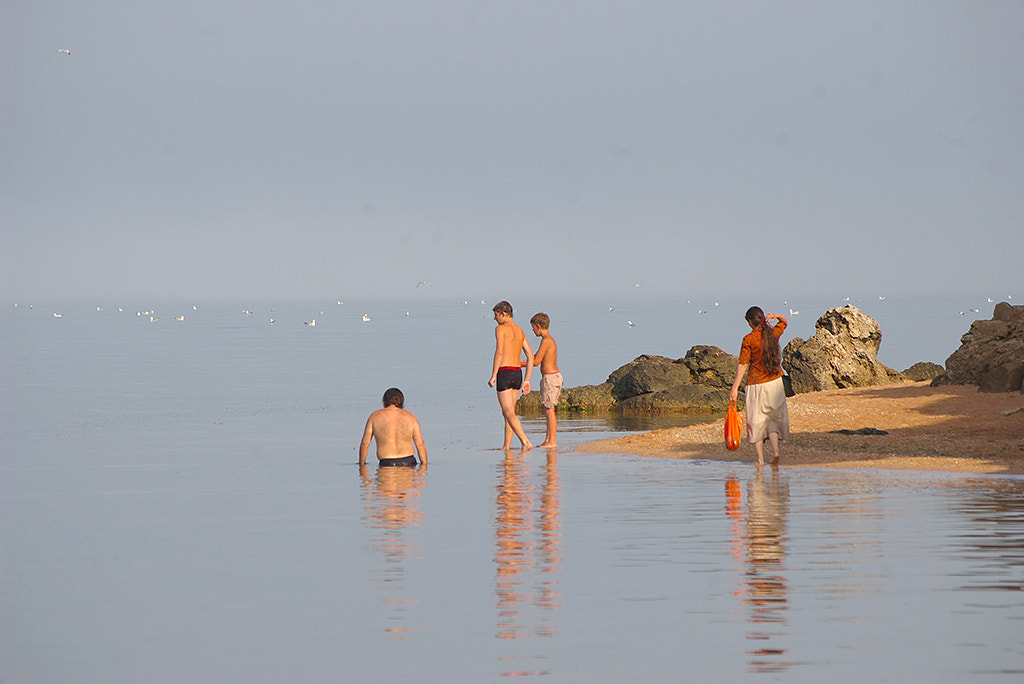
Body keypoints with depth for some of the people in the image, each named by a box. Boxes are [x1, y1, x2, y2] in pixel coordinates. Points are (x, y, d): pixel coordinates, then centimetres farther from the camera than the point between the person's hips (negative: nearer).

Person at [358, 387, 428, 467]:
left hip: (386, 463, -2)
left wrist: (361, 465, 15)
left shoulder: (375, 416, 7)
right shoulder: (410, 417, 11)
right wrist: (424, 466, 8)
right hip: (408, 462, 2)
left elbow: (364, 444, 5)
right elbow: (420, 445, 5)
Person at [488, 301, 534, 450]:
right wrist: (526, 380, 15)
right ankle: (506, 446, 17)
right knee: (508, 412, 16)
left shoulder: (501, 329, -6)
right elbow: (530, 356, 14)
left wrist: (493, 376, -17)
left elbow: (500, 352, -19)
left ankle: (526, 442, -23)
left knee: (509, 412, -10)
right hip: (517, 373, 8)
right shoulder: (520, 331, 16)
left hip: (504, 372, -8)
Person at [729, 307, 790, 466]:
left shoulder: (748, 340, -13)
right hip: (775, 382, 4)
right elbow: (784, 322, 23)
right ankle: (775, 449, -5)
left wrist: (735, 388, -10)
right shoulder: (773, 333, 0)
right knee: (773, 418, 15)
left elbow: (743, 365, -13)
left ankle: (760, 459, 4)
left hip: (756, 384, -4)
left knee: (757, 421, 5)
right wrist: (776, 316, 1)